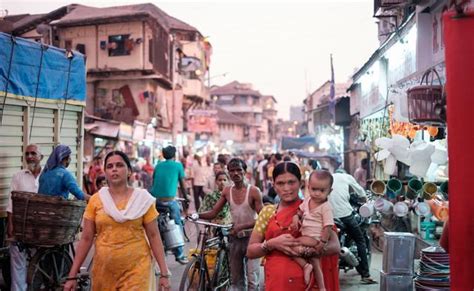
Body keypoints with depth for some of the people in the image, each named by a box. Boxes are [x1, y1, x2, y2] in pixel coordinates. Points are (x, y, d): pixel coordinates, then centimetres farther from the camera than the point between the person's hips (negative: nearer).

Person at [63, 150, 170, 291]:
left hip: (136, 270, -2)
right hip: (104, 270, 2)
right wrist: (72, 275, 0)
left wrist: (164, 273, -4)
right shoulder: (95, 200, 1)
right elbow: (86, 239, 3)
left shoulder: (143, 199, -2)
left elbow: (154, 236, -1)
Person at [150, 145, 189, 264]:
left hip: (155, 199, 4)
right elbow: (182, 184, 12)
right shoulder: (178, 165, 7)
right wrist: (186, 198, 26)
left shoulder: (158, 165, 17)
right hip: (170, 200, -4)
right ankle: (179, 255, 10)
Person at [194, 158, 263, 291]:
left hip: (251, 237, -4)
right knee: (236, 280, 12)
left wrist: (242, 226, -25)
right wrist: (197, 215, -17)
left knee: (252, 279, -8)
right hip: (235, 237, 5)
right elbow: (213, 213, 1)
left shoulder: (253, 191, -10)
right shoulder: (227, 192, 3)